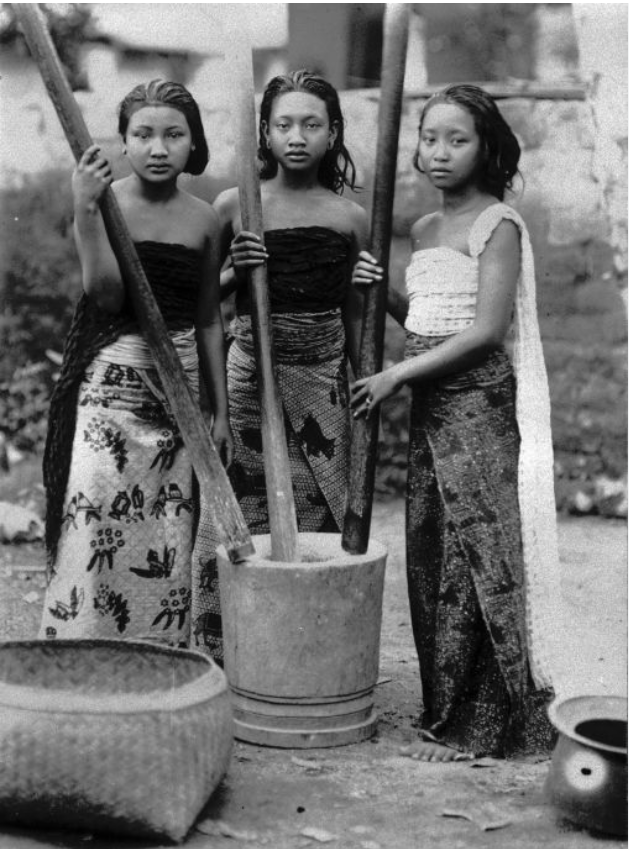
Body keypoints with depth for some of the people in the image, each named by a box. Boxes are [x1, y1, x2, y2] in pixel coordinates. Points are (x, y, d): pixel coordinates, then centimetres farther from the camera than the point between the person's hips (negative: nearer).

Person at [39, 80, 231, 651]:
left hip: (180, 387, 4)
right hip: (112, 382, -3)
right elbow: (105, 295, -16)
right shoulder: (106, 202, -4)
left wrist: (221, 411, 11)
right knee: (96, 524, -8)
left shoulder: (204, 220, 6)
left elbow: (208, 320, 11)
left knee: (168, 538, 6)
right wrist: (86, 212, -26)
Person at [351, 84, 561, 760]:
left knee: (473, 560, -5)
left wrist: (396, 374, -14)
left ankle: (469, 728, 3)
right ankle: (447, 712, 18)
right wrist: (378, 286, 2)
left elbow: (487, 330, -15)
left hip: (479, 405, -8)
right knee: (432, 559, 8)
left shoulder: (497, 225, -8)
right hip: (429, 407, 8)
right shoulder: (424, 230, 15)